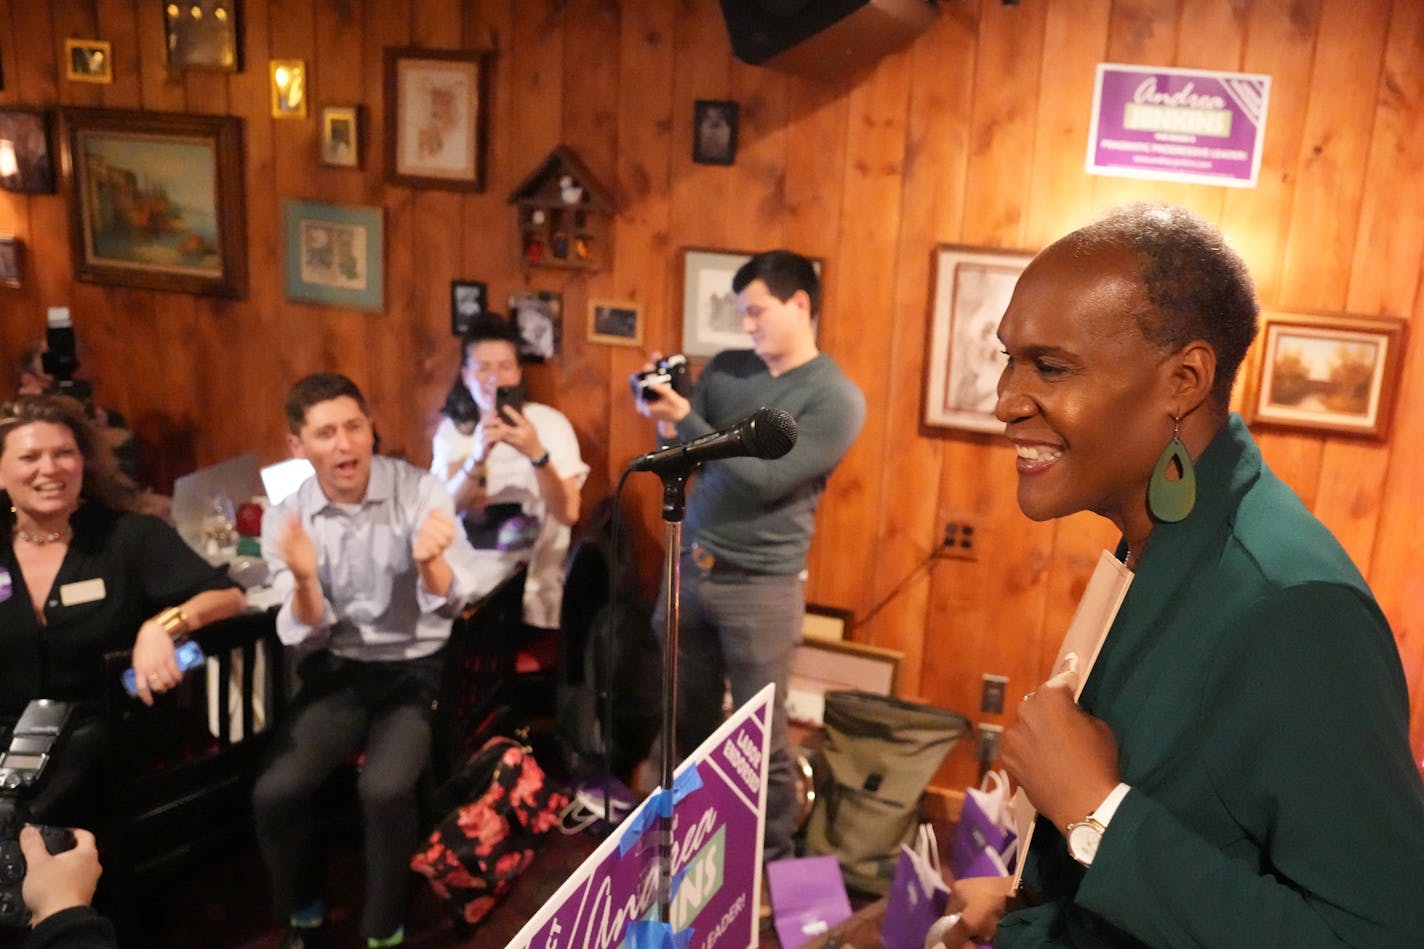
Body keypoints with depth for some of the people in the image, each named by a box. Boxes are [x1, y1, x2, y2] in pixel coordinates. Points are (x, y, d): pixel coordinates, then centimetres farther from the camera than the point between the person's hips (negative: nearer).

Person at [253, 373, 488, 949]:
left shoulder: (419, 491, -10)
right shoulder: (285, 517, -3)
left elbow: (450, 604, -18)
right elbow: (307, 636, -7)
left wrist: (430, 561, -42)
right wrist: (303, 580, -29)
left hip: (416, 668, -2)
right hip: (337, 672, 2)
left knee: (384, 790, -27)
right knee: (274, 792, -19)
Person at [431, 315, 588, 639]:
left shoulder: (549, 422, -3)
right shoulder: (452, 429, 5)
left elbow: (568, 514, -14)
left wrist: (536, 453, -29)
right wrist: (478, 456, -25)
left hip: (532, 583, -2)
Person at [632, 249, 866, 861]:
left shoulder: (836, 398, -11)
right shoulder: (725, 368, 6)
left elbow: (768, 479, -19)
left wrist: (687, 421, -20)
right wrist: (667, 424, -11)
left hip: (761, 586, -5)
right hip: (690, 568, 5)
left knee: (762, 738, 3)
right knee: (689, 722, 15)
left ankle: (771, 863, 20)